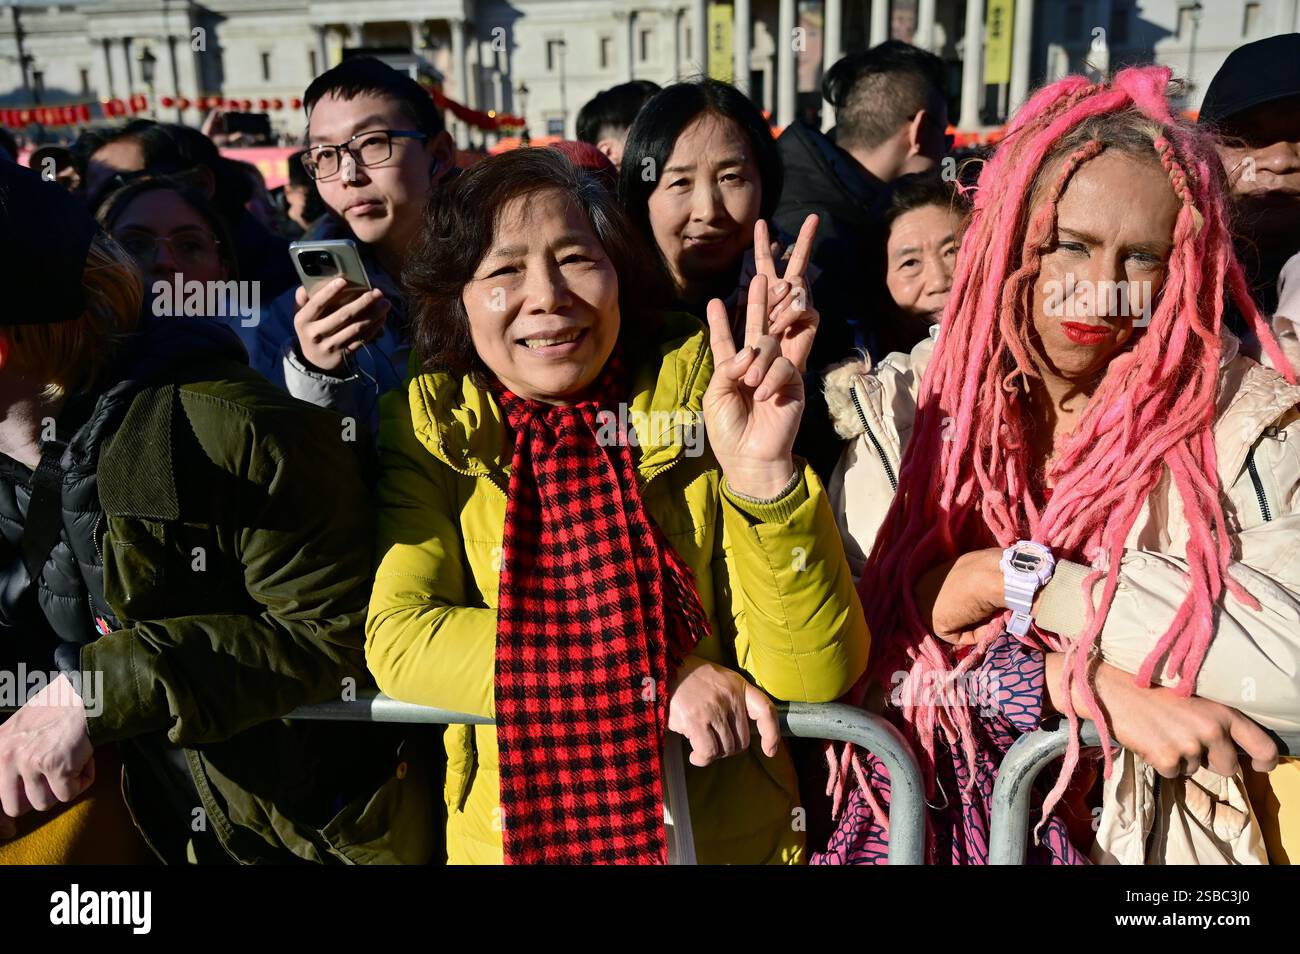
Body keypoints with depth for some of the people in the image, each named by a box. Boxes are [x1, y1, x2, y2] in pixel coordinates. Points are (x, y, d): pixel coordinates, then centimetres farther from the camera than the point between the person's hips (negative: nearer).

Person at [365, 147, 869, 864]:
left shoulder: (699, 397, -6)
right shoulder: (431, 423, -1)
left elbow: (815, 674, -9)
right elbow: (398, 638, -11)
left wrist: (763, 473, -24)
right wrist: (655, 677, -16)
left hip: (725, 833, 1)